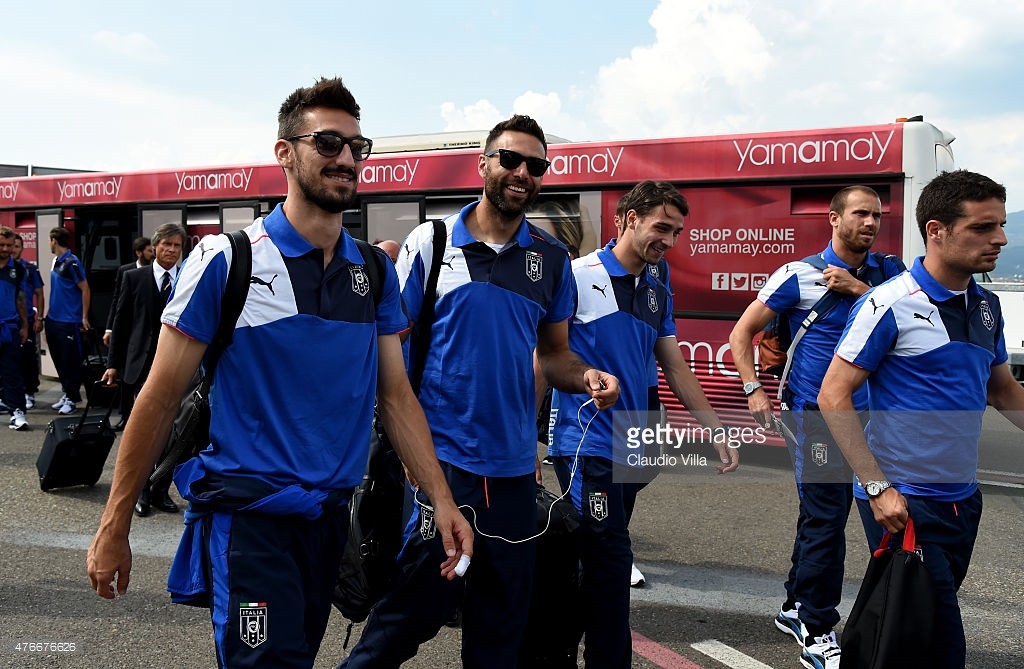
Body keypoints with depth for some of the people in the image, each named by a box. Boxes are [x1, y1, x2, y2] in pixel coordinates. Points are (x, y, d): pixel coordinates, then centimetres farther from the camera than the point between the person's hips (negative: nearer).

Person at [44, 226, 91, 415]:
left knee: (70, 361, 0)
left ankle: (72, 398, 10)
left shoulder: (72, 262, -13)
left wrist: (84, 317, -14)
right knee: (59, 360, 14)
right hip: (54, 319, 8)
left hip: (69, 321, -8)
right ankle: (67, 394, 25)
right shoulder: (56, 261, 11)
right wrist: (49, 311, 16)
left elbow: (85, 289, -14)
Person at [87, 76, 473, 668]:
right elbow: (162, 398, -7)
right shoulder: (227, 261, -10)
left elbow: (396, 394, 5)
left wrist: (442, 500, -3)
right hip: (248, 517, -5)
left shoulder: (375, 271, 4)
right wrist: (114, 529, -4)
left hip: (332, 516, 5)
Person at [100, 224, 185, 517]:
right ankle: (142, 492, 15)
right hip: (144, 365, -1)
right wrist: (113, 363, 2)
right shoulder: (133, 278, 4)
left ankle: (161, 491, 19)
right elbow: (120, 323, 5)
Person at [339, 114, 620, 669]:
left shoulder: (551, 258, 8)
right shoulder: (430, 243, -1)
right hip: (437, 455, -3)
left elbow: (554, 353, 14)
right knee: (418, 604, 1)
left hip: (513, 463, 4)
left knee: (502, 622, 14)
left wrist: (587, 377, -8)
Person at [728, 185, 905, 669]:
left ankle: (795, 607, 32)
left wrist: (858, 289, -18)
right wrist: (753, 390, -12)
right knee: (825, 519, -7)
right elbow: (742, 333, -3)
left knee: (821, 517, 16)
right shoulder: (798, 275, -5)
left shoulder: (887, 272, 8)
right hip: (814, 414, -5)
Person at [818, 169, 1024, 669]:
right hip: (903, 501, -7)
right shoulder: (890, 305, -15)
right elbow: (833, 396, -17)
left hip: (963, 497, 8)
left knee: (937, 623, 20)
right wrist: (877, 487, -21)